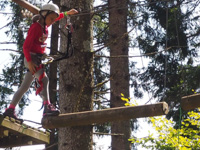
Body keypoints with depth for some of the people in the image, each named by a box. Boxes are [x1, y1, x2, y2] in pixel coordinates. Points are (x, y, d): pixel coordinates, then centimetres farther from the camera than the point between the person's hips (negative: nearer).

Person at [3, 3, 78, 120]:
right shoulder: (35, 27, -15)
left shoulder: (44, 25, 9)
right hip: (31, 58, -9)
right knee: (44, 79, -26)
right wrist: (29, 62, -26)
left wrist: (66, 13, 30)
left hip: (39, 59, 9)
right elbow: (26, 46, -19)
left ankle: (10, 110, 16)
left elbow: (57, 17, 33)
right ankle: (47, 107, -35)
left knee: (25, 86, 10)